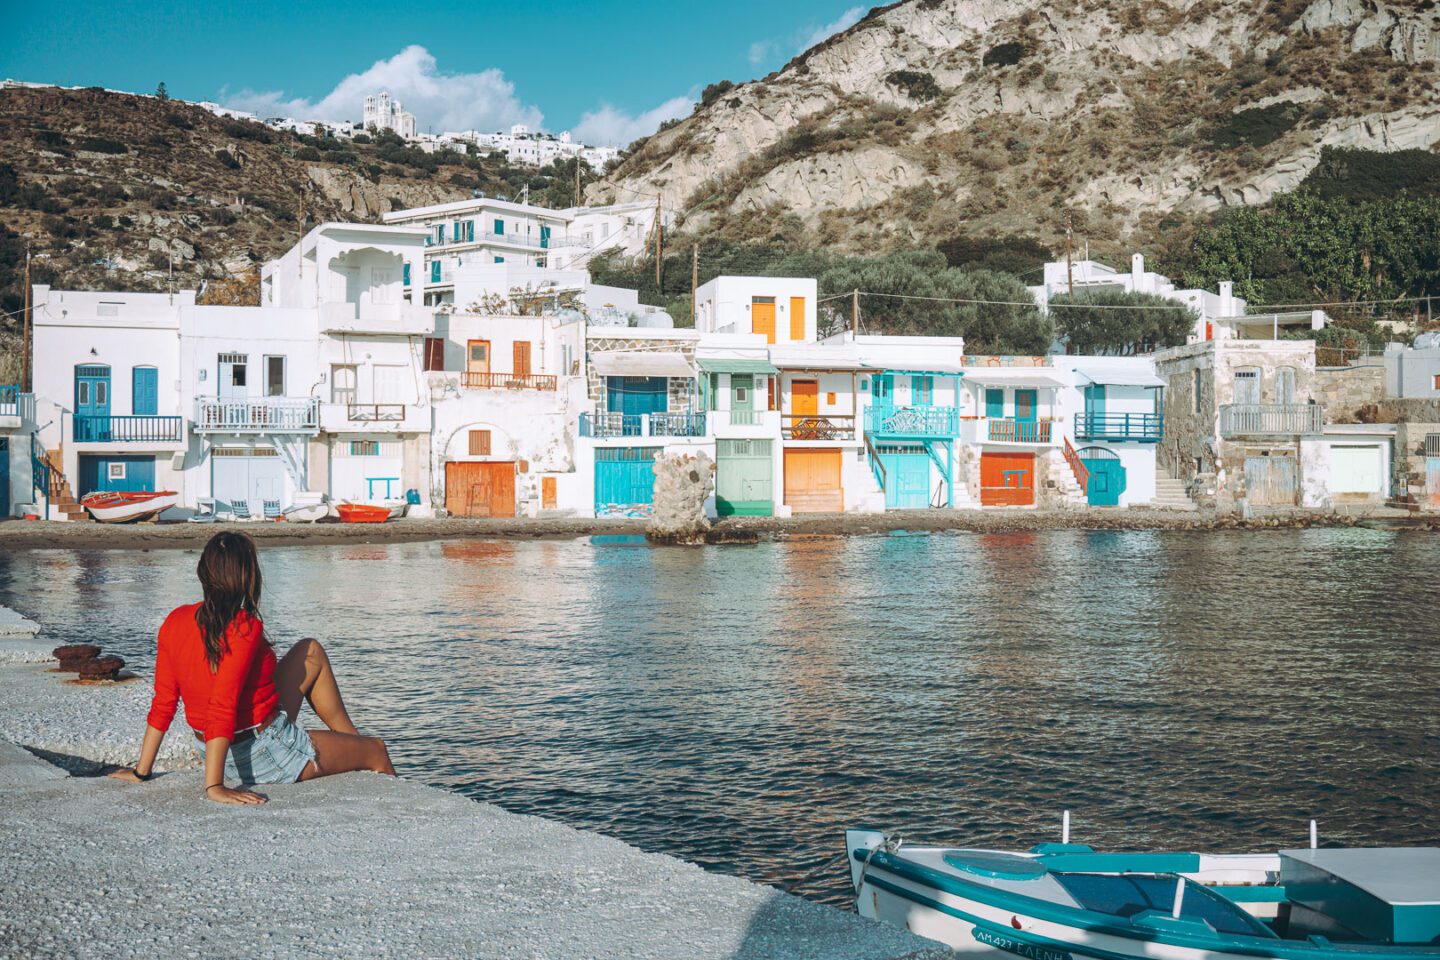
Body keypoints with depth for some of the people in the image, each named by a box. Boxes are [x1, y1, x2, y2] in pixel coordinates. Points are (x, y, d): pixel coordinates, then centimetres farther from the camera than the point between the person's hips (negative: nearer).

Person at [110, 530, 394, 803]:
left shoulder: (175, 621, -7)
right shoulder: (245, 627, -28)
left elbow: (163, 703, -3)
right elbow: (222, 708, -33)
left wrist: (141, 772, 5)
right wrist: (214, 787, -34)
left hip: (225, 753, 8)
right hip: (266, 756, -8)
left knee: (311, 651, 23)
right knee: (376, 750, 14)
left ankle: (351, 737, 36)